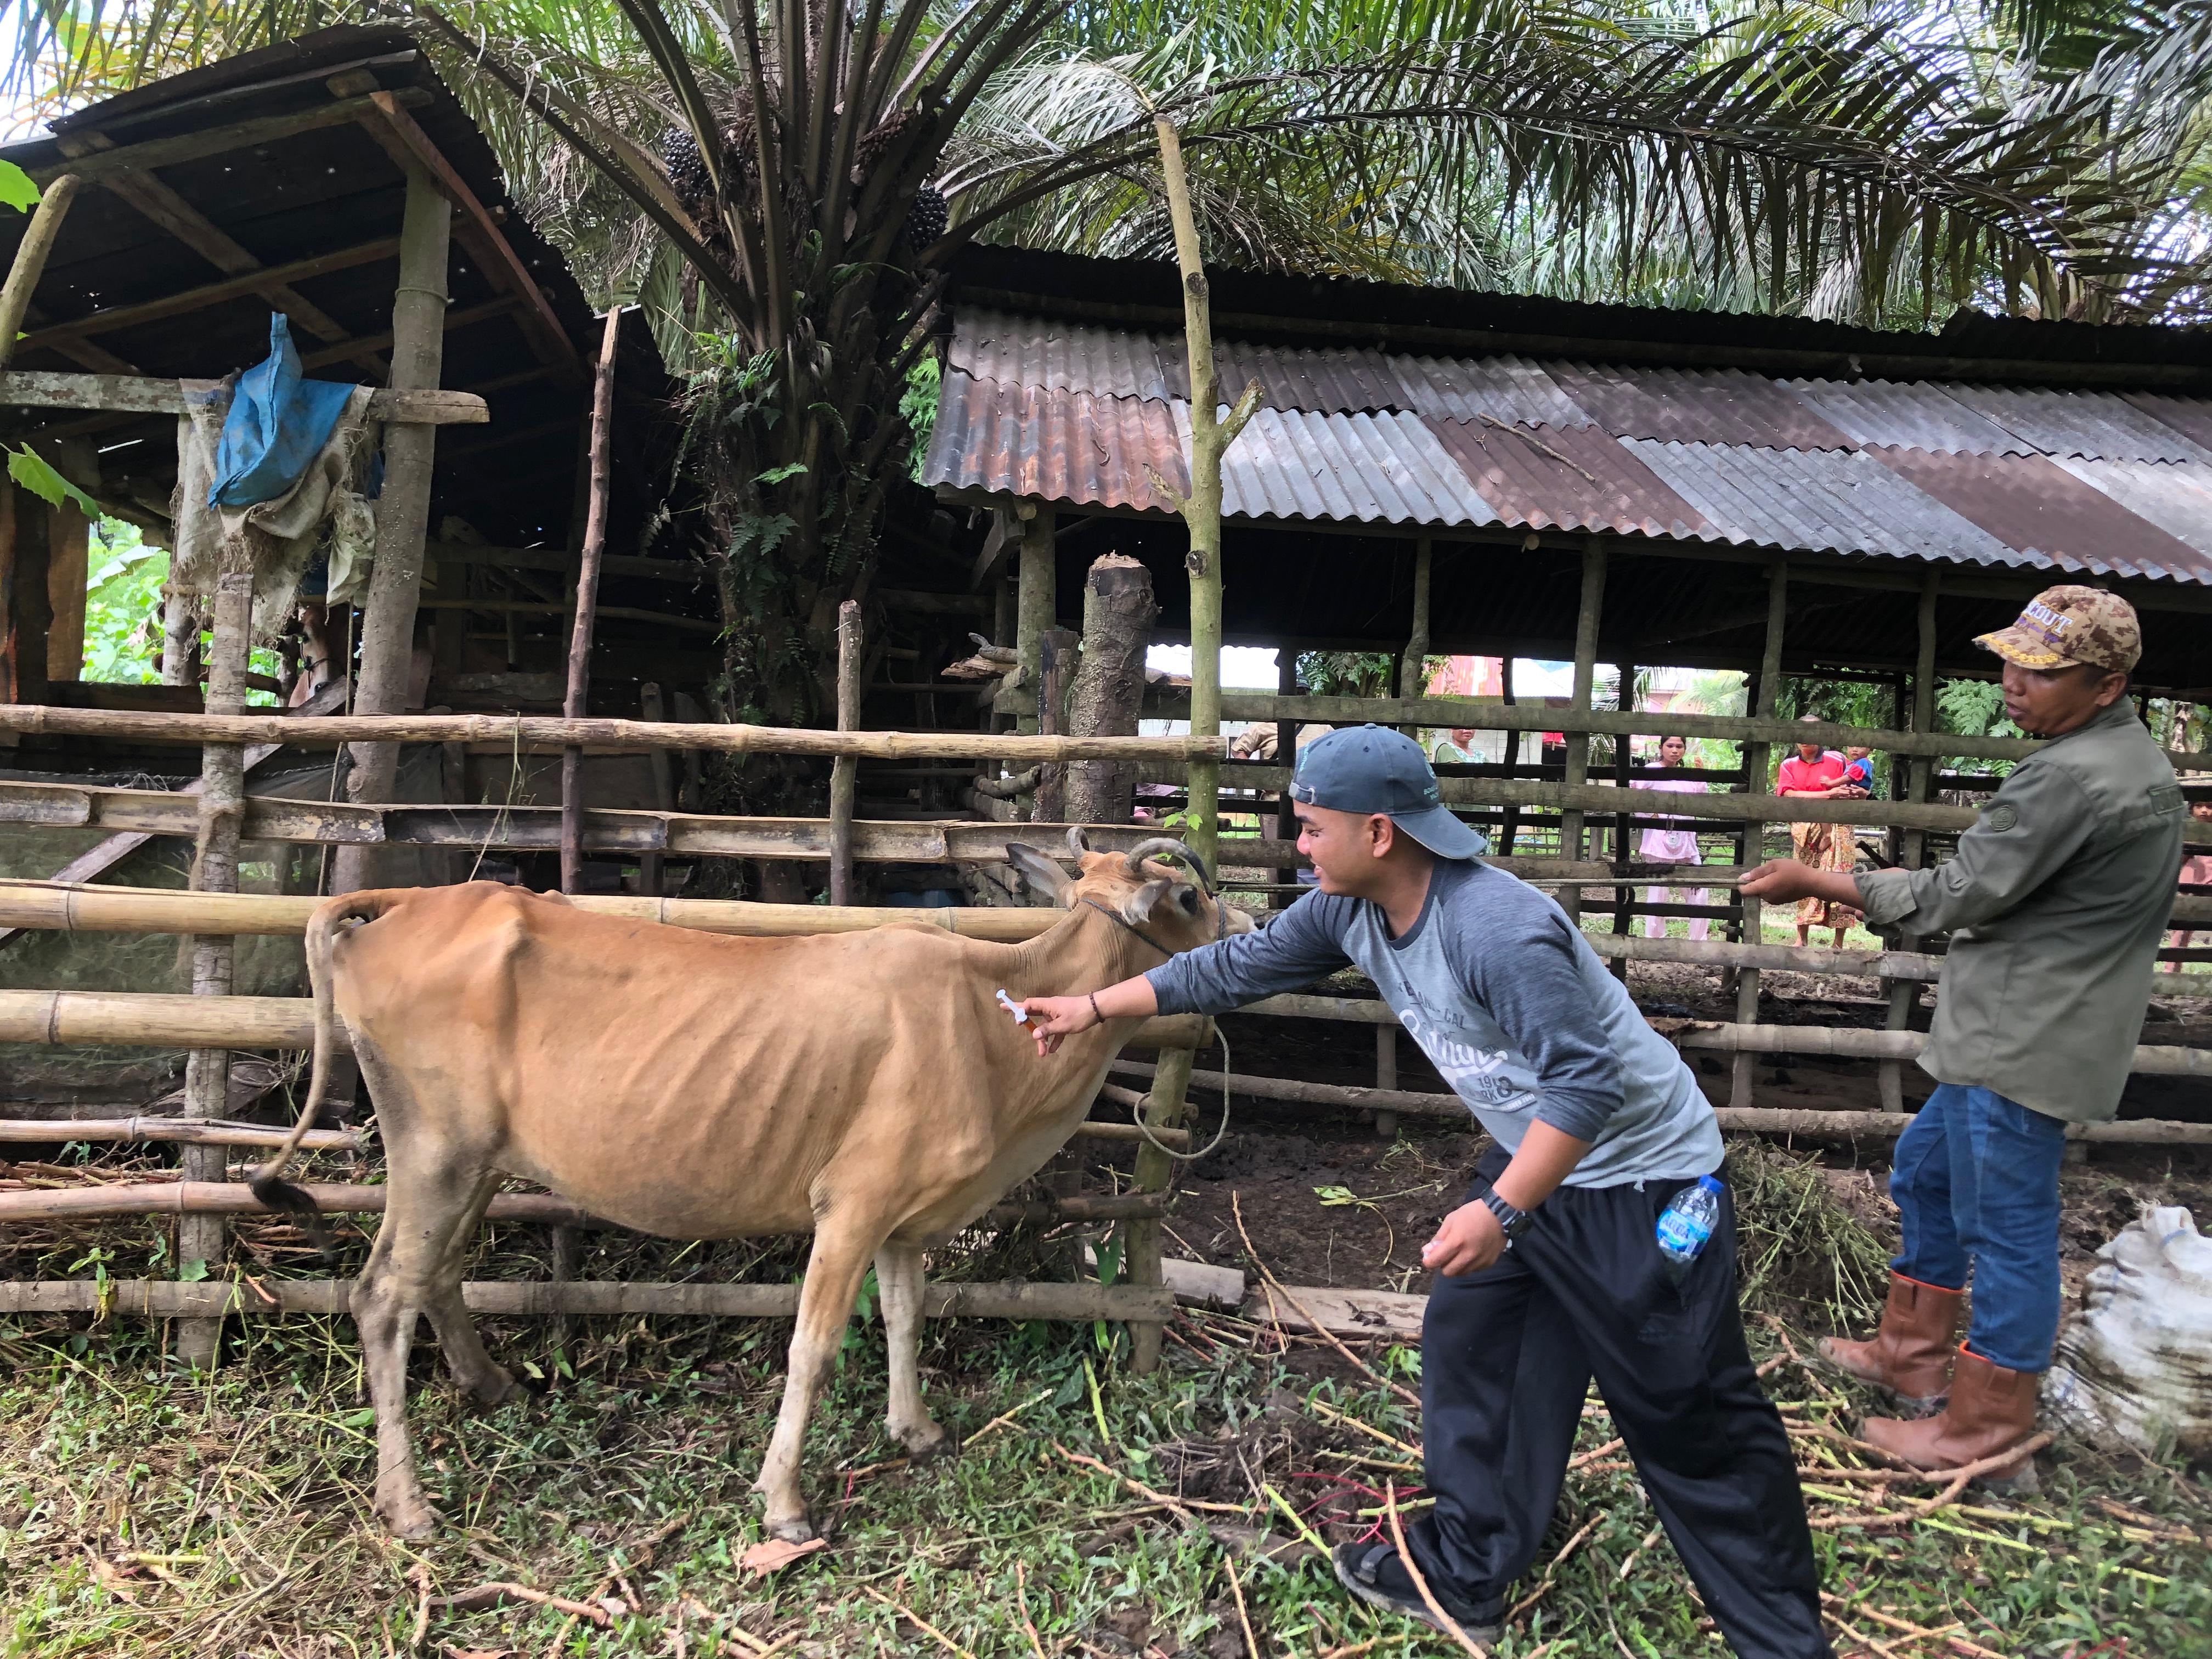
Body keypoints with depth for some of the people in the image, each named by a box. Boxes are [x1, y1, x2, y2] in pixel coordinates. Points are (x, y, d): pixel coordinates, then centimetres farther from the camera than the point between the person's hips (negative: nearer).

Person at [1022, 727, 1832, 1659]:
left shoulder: (1497, 930, -32)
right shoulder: (1351, 911, -5)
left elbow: (1586, 1082, -31)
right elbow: (1238, 969, 5)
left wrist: (1500, 1212, -32)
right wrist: (1095, 1006, 8)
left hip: (1640, 1181, -8)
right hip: (1533, 1160, 9)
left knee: (1690, 1416, 3)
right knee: (1469, 1354, 13)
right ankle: (1463, 1580, 29)